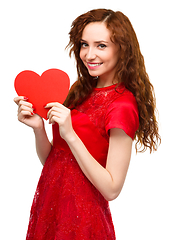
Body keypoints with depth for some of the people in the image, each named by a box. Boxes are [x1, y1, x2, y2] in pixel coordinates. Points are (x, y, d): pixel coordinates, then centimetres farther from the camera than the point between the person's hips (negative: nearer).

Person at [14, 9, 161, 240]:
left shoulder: (122, 106, -18)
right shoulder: (83, 91, 3)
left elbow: (112, 189, -20)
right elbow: (50, 160, 7)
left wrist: (70, 135, -25)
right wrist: (38, 127, -12)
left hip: (79, 219, -7)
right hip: (49, 203, 7)